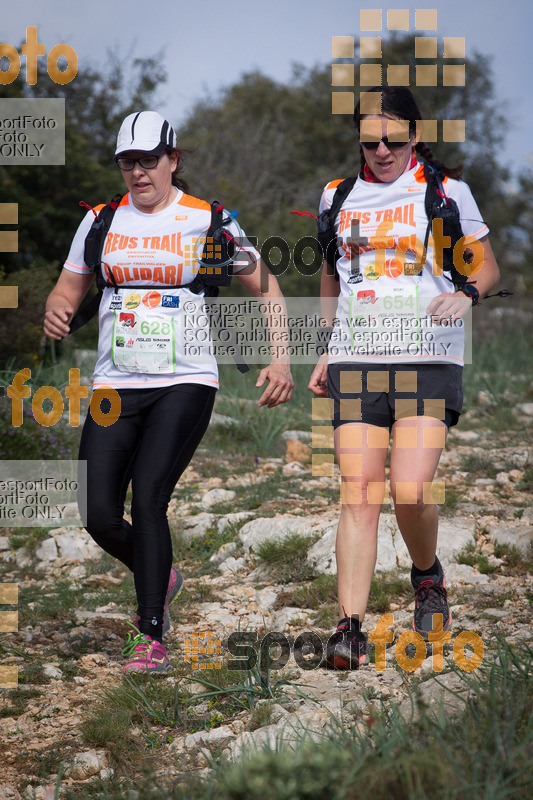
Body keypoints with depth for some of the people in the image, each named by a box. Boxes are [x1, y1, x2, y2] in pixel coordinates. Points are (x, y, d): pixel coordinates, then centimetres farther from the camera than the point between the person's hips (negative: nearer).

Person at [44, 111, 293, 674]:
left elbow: (265, 289, 7)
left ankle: (151, 636, -11)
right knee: (99, 515, -5)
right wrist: (56, 312, -9)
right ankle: (160, 578, 27)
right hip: (116, 387, 4)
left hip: (185, 383, -4)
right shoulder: (101, 221, 9)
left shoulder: (207, 221, 0)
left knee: (148, 498, -19)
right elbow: (67, 290, 16)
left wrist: (280, 359, -5)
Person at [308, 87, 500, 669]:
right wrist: (326, 352, 20)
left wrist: (466, 294, -14)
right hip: (356, 364, 3)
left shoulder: (446, 190, 3)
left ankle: (427, 575, 18)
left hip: (428, 363, -2)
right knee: (358, 495, -8)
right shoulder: (337, 195, 13)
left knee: (411, 490, -14)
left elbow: (487, 266, 8)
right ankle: (350, 628, -10)